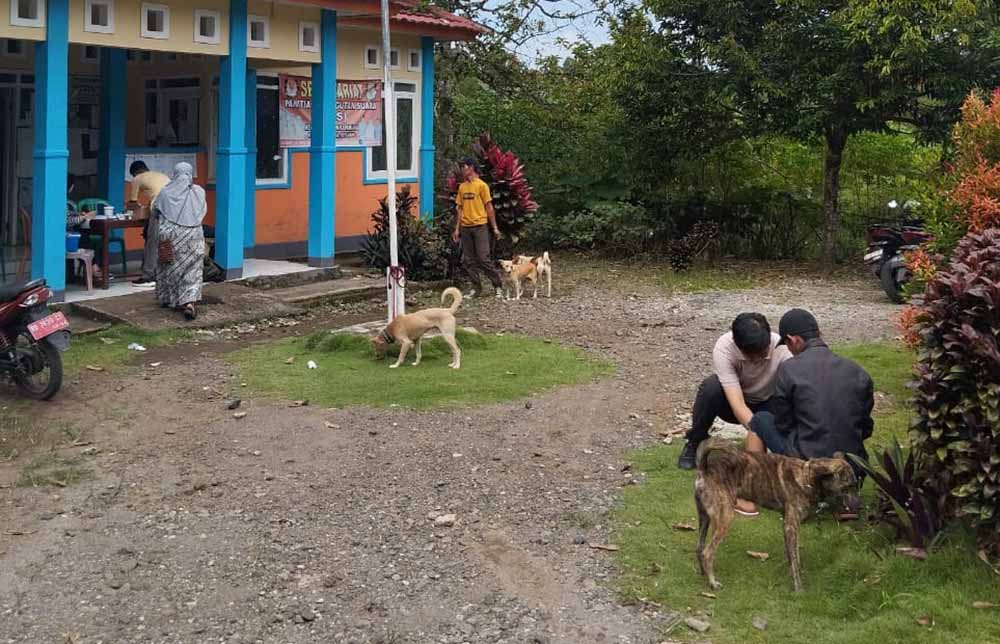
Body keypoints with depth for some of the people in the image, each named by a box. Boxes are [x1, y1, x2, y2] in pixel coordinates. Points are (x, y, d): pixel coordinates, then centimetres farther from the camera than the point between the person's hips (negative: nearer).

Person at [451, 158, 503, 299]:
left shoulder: (481, 185, -4)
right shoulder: (462, 187, 12)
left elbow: (489, 207, -3)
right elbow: (460, 208, 15)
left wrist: (494, 227, -5)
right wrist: (457, 229, 10)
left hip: (479, 226, -6)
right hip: (465, 227, 6)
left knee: (484, 258, -10)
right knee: (468, 260, 6)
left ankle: (498, 286, -1)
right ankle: (476, 287, 14)